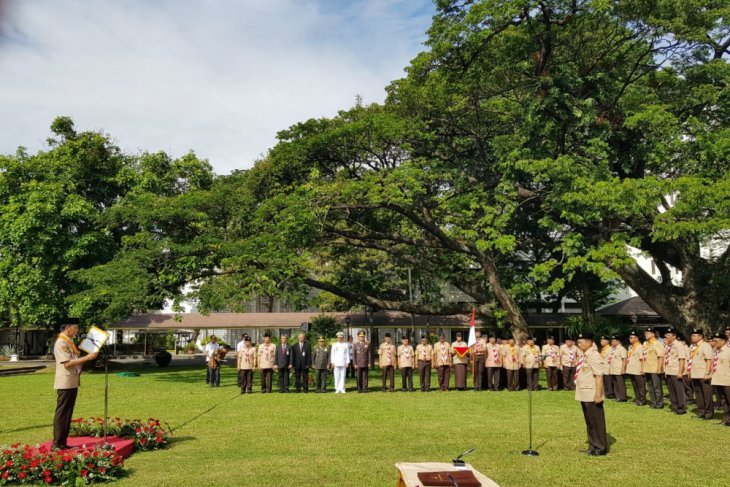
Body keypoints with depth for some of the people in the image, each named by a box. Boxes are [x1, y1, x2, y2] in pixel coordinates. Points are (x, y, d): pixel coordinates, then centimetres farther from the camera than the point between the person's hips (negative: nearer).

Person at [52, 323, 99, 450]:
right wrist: (87, 357, -22)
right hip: (65, 384, -9)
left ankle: (63, 442, 17)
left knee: (68, 414, 11)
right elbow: (67, 363, -21)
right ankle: (57, 444, 2)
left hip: (72, 383, 9)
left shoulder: (69, 341, 16)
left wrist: (89, 356, 10)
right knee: (61, 414, -4)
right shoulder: (61, 343, -14)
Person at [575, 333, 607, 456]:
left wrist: (598, 394, -24)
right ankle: (592, 447, 26)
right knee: (589, 422, 16)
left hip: (592, 396, -9)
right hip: (584, 395, 9)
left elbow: (599, 376, -21)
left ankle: (600, 448, 12)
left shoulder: (594, 355, -16)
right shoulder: (584, 356, 13)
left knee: (596, 422, 1)